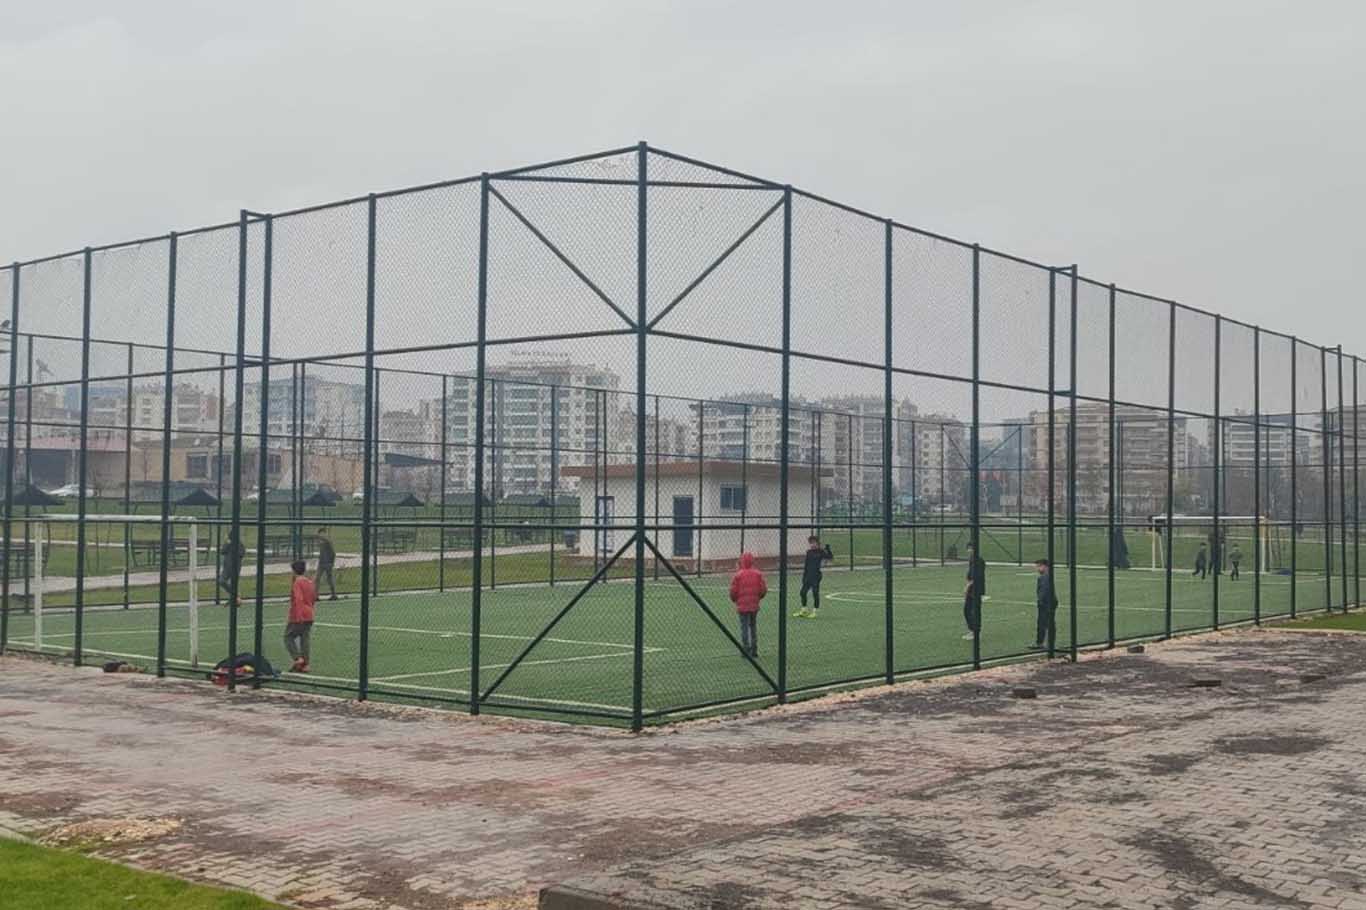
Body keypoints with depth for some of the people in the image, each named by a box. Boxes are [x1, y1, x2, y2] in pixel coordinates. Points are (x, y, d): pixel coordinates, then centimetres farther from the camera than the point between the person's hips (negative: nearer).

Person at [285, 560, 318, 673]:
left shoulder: (297, 583, -12)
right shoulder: (310, 582, 11)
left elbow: (298, 599, -22)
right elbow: (314, 599, 19)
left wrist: (289, 617, -23)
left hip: (298, 617, -7)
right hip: (309, 616, 7)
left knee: (289, 637, 5)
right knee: (304, 639, 9)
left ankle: (298, 658, -10)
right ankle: (305, 664, 7)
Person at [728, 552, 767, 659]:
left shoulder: (738, 575, -11)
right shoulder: (758, 574, 0)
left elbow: (733, 591, -11)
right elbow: (764, 589, -1)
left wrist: (735, 600, 10)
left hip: (742, 605, -4)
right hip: (754, 605, 4)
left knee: (744, 627, 2)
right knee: (753, 626, 15)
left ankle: (746, 650, 1)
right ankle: (754, 650, 18)